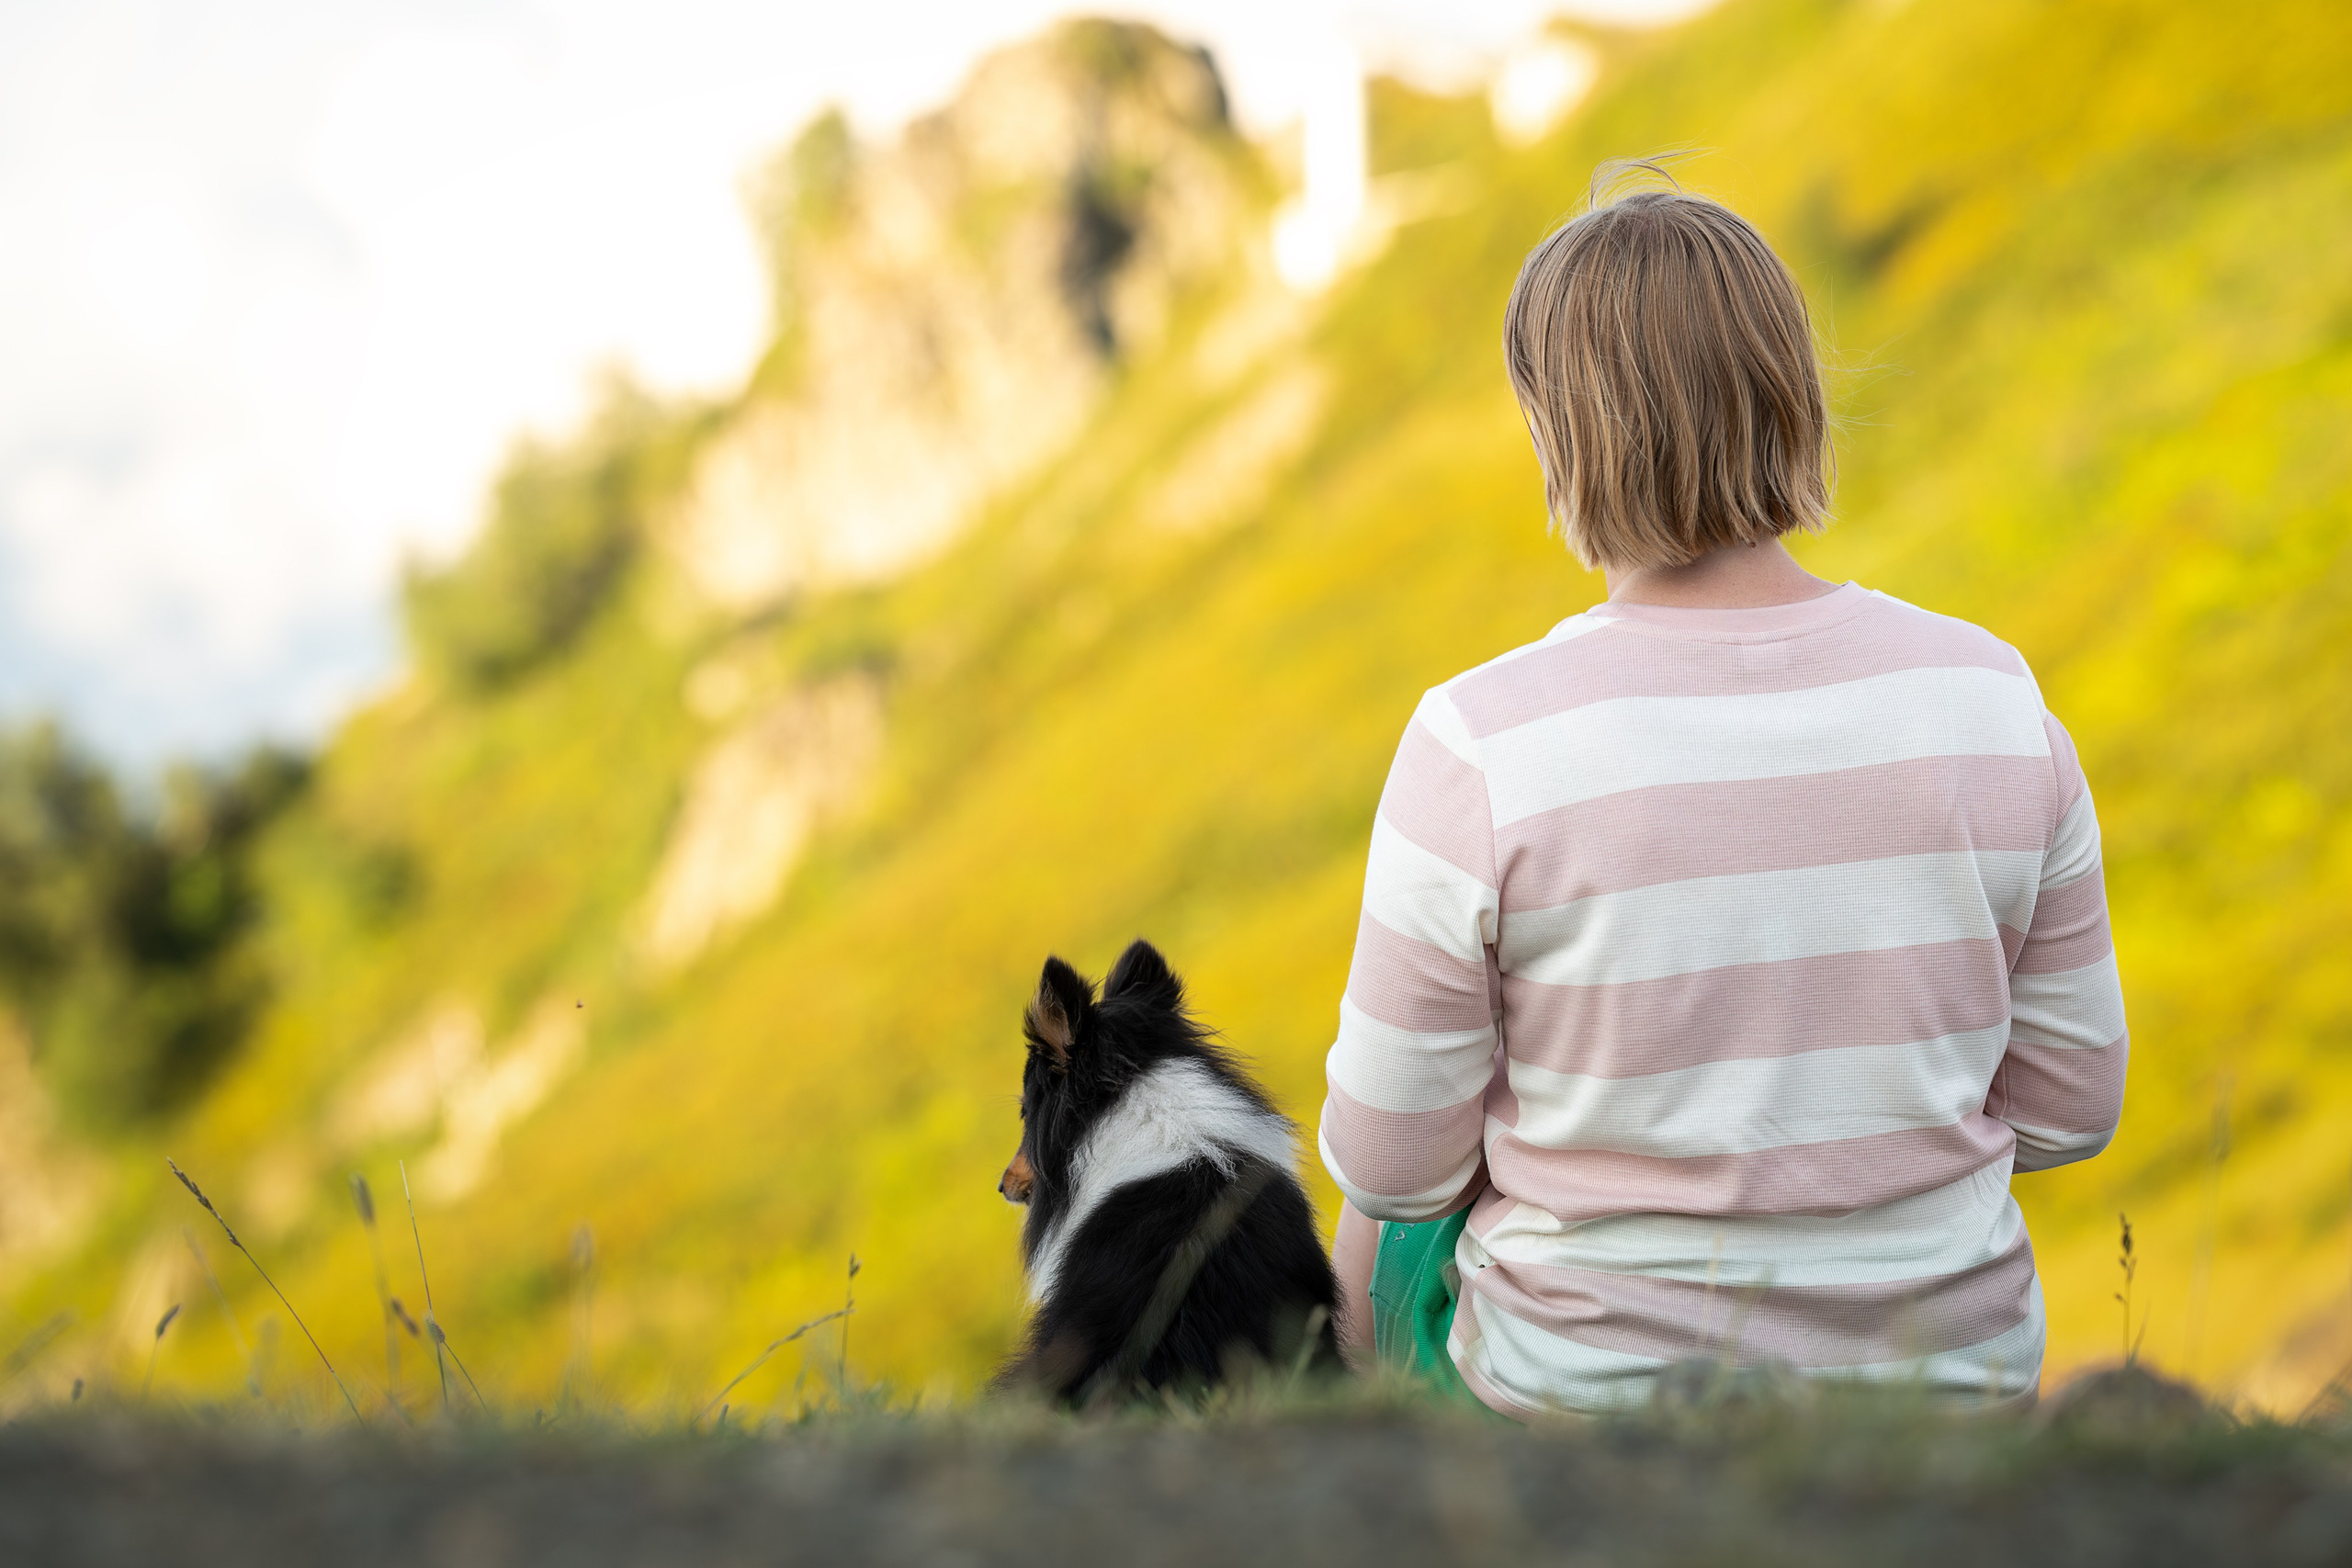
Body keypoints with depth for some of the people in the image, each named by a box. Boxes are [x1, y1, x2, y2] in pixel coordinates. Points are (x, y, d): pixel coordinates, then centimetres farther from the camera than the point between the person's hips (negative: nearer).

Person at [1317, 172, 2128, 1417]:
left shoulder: (1481, 750, -23)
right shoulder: (1989, 699, -13)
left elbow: (1391, 1160, -13)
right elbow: (2064, 1106, -3)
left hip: (1593, 1383, -3)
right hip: (1942, 1372, 3)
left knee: (1391, 1241, 32)